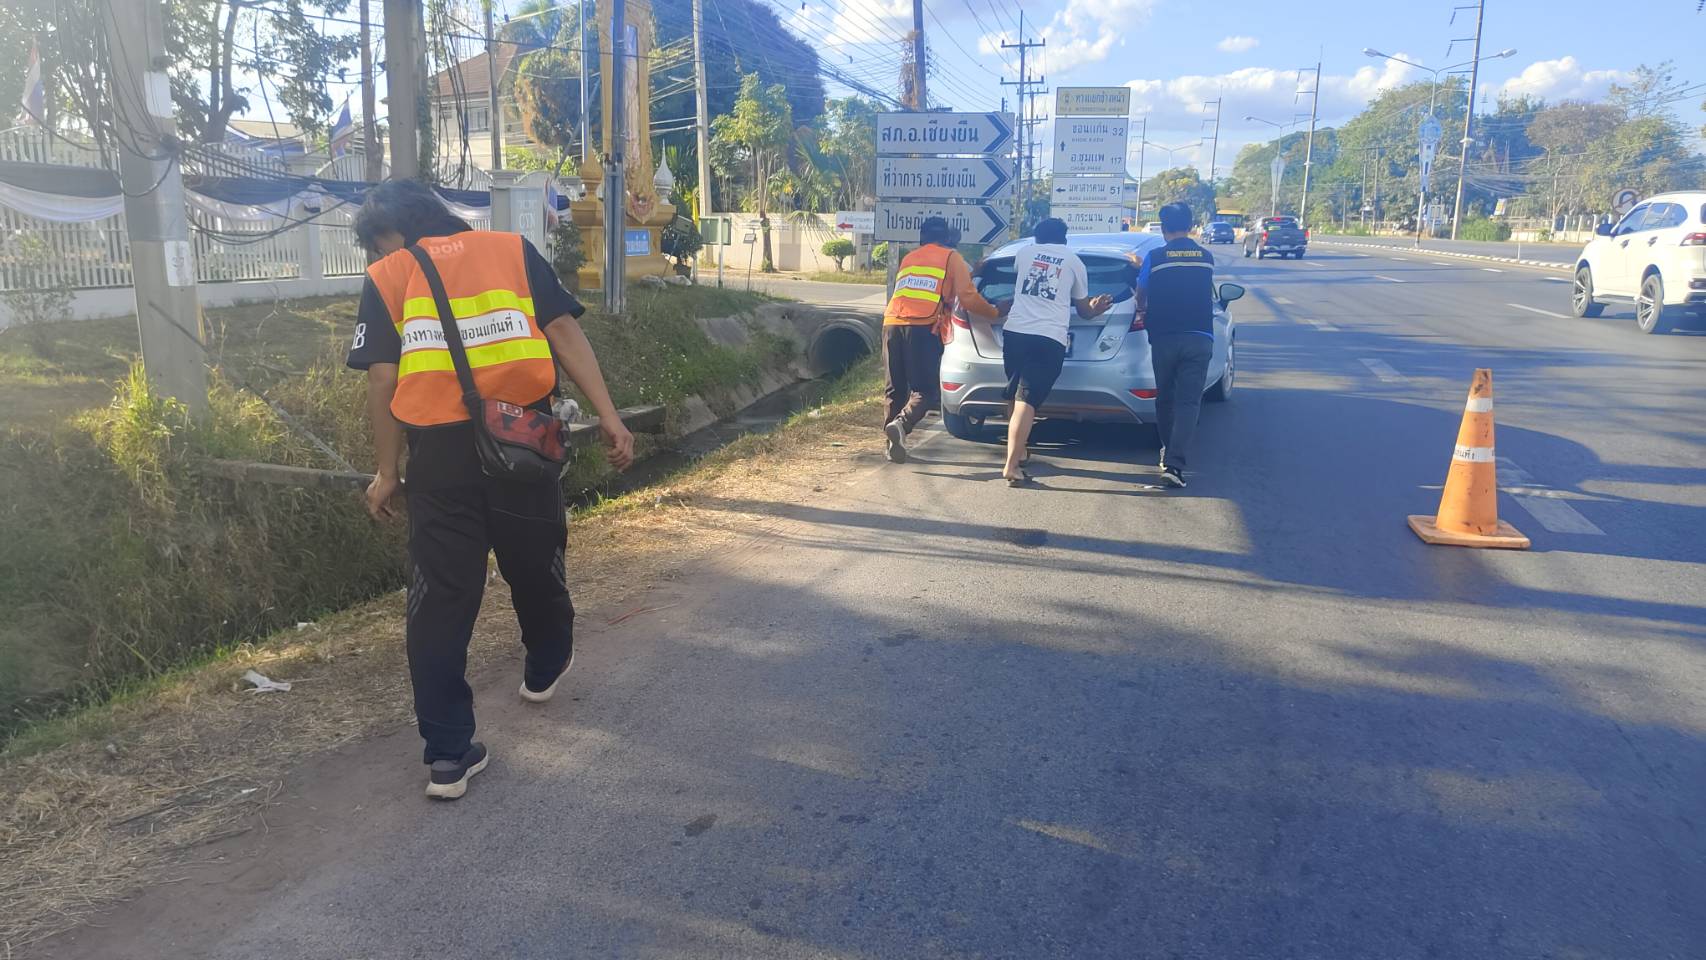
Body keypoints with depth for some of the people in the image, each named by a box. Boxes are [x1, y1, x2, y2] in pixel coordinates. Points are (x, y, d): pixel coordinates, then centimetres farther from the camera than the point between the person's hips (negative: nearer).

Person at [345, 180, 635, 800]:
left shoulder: (386, 278, 9)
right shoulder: (512, 249, 12)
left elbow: (382, 382, 2)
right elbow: (565, 334, 1)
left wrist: (387, 473, 9)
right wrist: (608, 417, -2)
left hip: (440, 449, -1)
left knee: (441, 597, 5)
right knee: (535, 566, 22)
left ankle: (449, 754, 7)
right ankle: (545, 669, 47)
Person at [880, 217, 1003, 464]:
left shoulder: (909, 258, 29)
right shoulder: (951, 258, 13)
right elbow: (967, 297, 6)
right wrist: (994, 312, 21)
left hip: (892, 322, 5)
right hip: (924, 327, -5)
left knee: (894, 389, 12)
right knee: (926, 390, -3)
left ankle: (893, 443, 7)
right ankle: (901, 424, -28)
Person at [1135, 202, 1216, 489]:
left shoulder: (1154, 257, -1)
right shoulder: (1206, 258, 7)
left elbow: (1141, 295, 11)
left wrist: (1142, 309, 36)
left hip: (1164, 338, -1)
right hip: (1199, 338, 1)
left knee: (1165, 399, 17)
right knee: (1188, 402, -4)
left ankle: (1168, 452, 30)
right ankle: (1174, 463, -16)